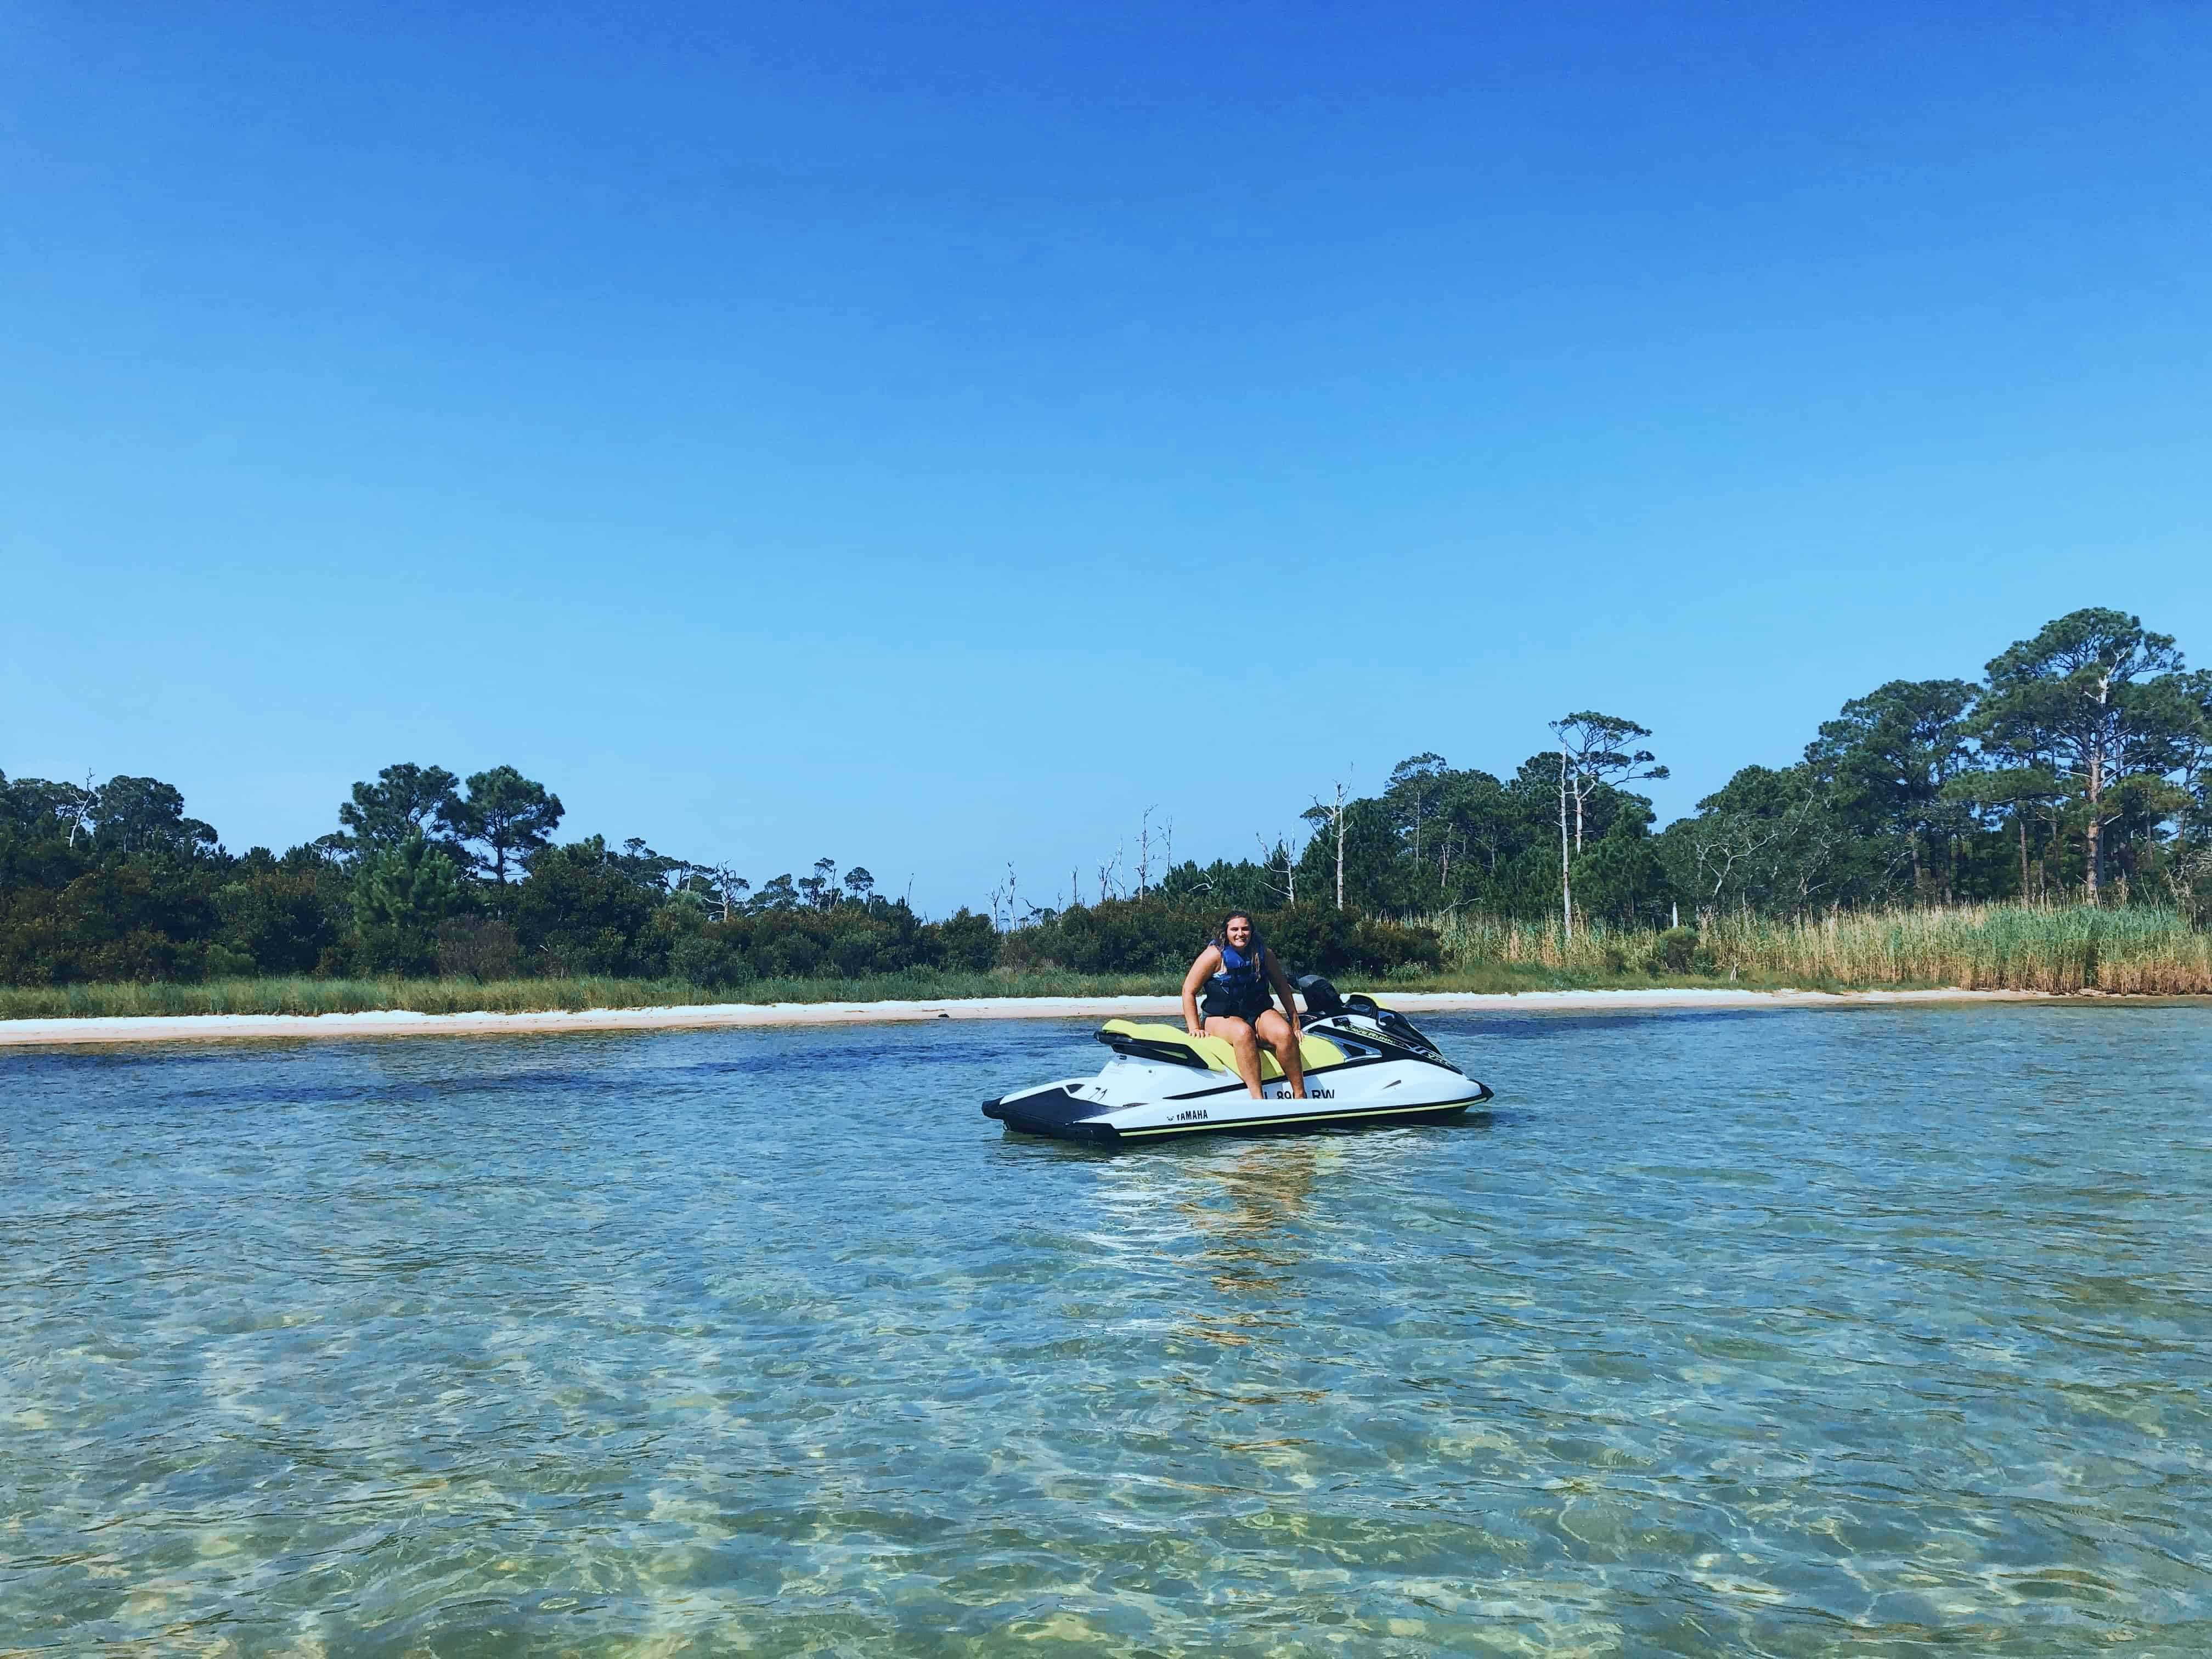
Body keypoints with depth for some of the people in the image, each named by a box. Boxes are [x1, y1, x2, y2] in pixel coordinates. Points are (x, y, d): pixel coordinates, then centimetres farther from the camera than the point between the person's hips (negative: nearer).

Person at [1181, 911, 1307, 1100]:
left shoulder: (1264, 953, 4)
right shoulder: (1215, 955, -7)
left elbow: (1282, 986, 16)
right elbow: (1189, 991, -5)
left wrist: (1295, 1021, 14)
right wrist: (1194, 1028, -10)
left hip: (1260, 1014, 4)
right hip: (1221, 1019, -4)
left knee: (1285, 1033, -29)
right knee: (1244, 1033, -39)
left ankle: (1300, 1095, -23)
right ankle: (1257, 1099, -45)